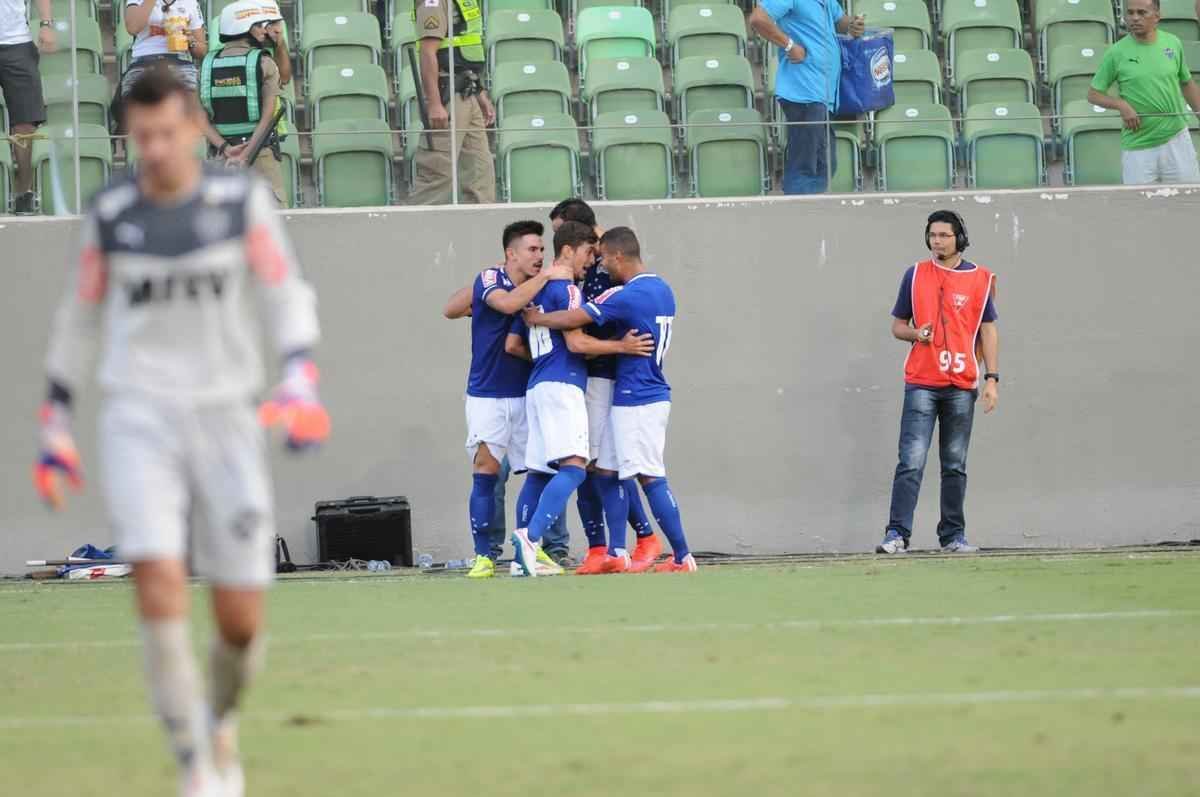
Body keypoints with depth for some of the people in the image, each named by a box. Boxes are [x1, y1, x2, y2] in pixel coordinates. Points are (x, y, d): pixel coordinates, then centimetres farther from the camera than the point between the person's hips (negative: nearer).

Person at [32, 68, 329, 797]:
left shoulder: (242, 201, -1)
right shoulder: (110, 215, 2)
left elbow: (288, 297, -1)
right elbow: (80, 320, 13)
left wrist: (301, 385, -18)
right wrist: (56, 426, 13)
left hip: (226, 418, 0)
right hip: (140, 420, 0)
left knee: (242, 619, 1)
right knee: (159, 581, -20)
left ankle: (221, 723, 34)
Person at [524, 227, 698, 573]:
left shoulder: (625, 296, -18)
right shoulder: (663, 290, 11)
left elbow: (571, 320, -17)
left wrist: (534, 318, -2)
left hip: (636, 400, -10)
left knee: (650, 478, -8)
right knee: (607, 471, 13)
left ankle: (682, 558, -8)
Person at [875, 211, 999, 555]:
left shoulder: (979, 279, 6)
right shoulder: (915, 275, 7)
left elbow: (988, 331, 7)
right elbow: (897, 325, 13)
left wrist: (991, 378, -1)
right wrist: (915, 334, -10)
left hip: (961, 386, 1)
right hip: (921, 384, -1)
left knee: (955, 466, 7)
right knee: (911, 462, -10)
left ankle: (953, 536, 13)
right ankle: (897, 534, -13)